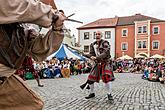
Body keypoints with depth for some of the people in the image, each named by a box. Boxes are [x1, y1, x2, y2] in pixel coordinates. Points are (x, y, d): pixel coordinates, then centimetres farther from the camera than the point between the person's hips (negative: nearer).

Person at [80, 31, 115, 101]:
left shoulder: (105, 43, -9)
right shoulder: (93, 44, 8)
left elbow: (105, 53, -22)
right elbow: (91, 54, 4)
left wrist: (96, 58, -32)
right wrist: (91, 56, -21)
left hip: (105, 63, -5)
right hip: (97, 63, 5)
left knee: (106, 78, -20)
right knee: (91, 78, 4)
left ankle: (109, 94, -1)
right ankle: (92, 93, 24)